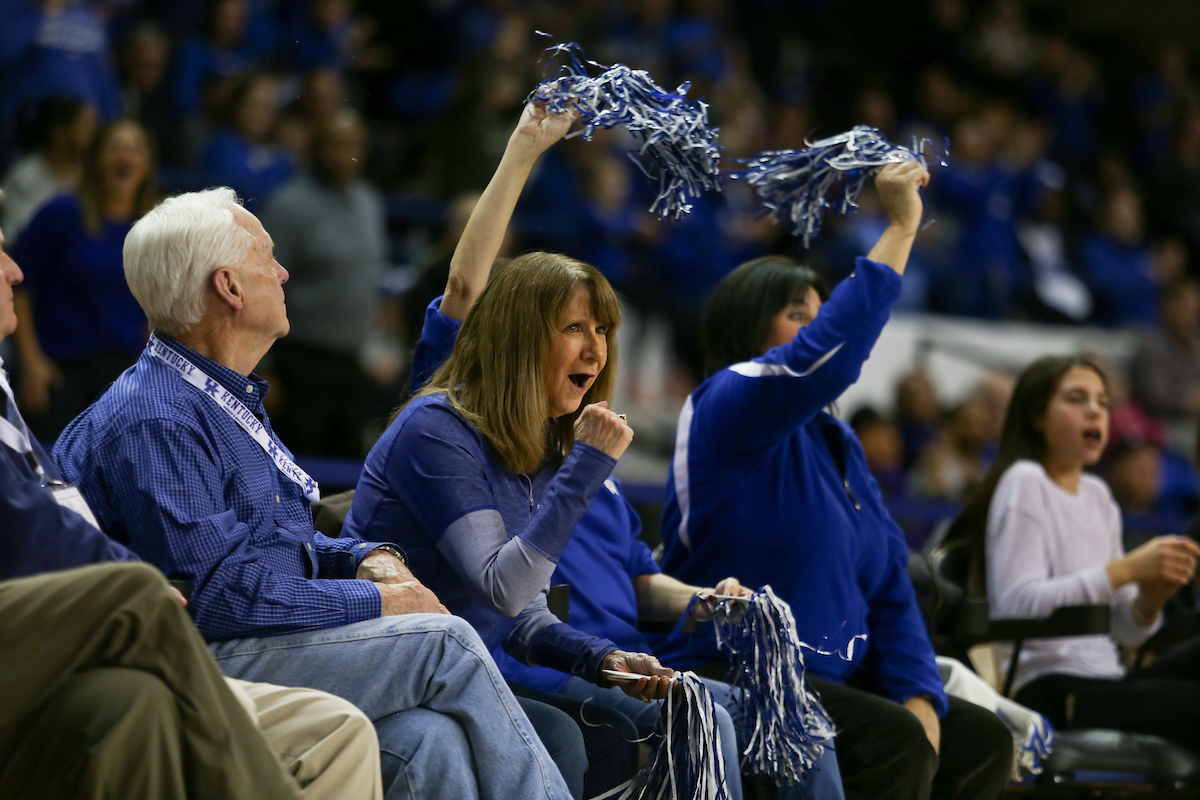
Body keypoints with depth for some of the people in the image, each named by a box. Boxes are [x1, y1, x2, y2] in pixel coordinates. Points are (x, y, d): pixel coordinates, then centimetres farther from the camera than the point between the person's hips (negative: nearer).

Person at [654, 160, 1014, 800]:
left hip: (826, 681, 9)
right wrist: (900, 228, -23)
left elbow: (887, 583, 13)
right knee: (892, 742, -28)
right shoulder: (727, 405, -7)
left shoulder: (835, 442, 18)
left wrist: (920, 699, -4)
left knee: (982, 742, -1)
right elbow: (824, 359, -28)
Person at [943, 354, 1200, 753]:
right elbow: (1018, 603, -16)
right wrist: (1126, 569, -17)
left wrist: (1149, 599, -4)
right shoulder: (1024, 482, -1)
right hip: (1048, 689, -7)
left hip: (1104, 683, 7)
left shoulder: (1097, 496, 21)